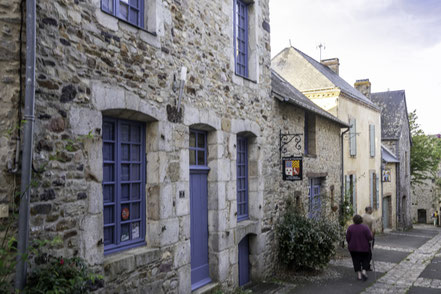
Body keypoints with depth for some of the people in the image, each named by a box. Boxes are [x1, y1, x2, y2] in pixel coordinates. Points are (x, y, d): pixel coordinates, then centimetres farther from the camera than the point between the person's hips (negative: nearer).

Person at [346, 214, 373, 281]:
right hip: (364, 248, 0)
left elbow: (347, 238, -6)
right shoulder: (365, 227, -10)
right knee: (365, 260, 15)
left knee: (356, 261, 10)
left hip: (353, 248, 1)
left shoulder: (350, 227, -7)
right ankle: (364, 271, -4)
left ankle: (359, 274, 8)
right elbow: (370, 237, -13)